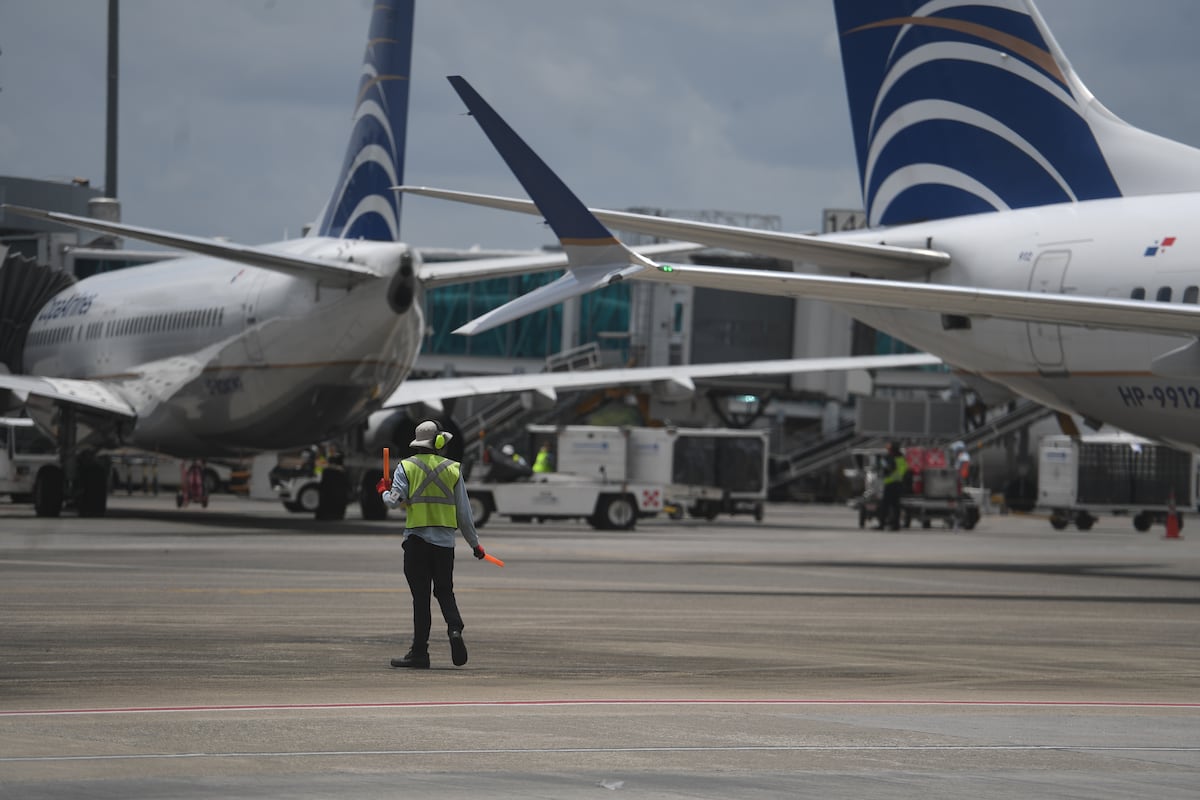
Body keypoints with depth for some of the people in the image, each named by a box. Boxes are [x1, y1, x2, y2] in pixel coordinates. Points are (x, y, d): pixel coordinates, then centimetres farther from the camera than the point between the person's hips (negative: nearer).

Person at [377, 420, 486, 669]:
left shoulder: (406, 467, -1)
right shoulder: (453, 469, 6)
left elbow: (395, 500, -12)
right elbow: (464, 511, 7)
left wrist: (384, 491, 12)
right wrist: (474, 543, 15)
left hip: (416, 538, -1)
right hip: (445, 540, 1)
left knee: (421, 596, 1)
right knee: (445, 591, 13)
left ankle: (419, 652, 0)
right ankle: (454, 628, -14)